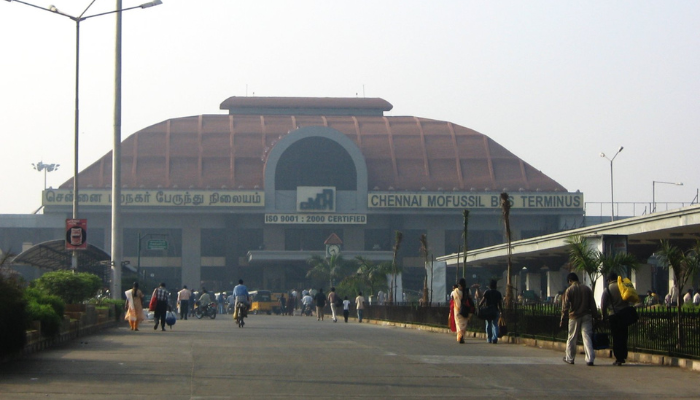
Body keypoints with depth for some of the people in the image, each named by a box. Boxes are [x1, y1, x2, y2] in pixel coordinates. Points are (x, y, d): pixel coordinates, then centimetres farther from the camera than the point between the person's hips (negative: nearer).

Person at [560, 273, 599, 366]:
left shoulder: (569, 290, -5)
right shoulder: (587, 289, 6)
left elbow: (565, 306, -7)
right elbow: (592, 304, 6)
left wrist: (563, 319, -3)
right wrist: (595, 316, 11)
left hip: (574, 317, -2)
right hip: (587, 316, 2)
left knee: (572, 339, 11)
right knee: (587, 337, -2)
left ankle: (569, 358, 21)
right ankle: (590, 359, -13)